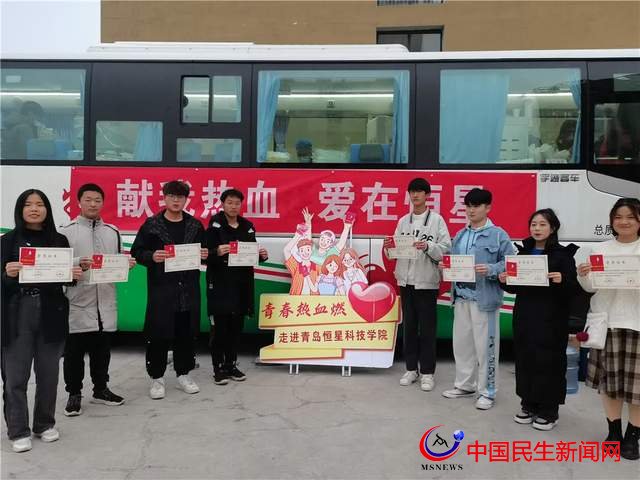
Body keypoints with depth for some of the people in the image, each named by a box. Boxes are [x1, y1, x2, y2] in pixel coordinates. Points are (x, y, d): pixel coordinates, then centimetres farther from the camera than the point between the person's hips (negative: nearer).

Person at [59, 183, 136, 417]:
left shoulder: (112, 231, 13)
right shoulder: (67, 231, -2)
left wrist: (126, 264, -4)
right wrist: (78, 264, -24)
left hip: (106, 302, 4)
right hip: (77, 302, -4)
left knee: (102, 349, 14)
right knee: (74, 351, 5)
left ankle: (101, 389, 27)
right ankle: (74, 394, 19)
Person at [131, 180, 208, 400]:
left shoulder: (195, 225, 9)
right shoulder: (151, 224, 0)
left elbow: (204, 252, 16)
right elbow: (136, 252, 1)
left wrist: (205, 255, -7)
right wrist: (151, 256, -18)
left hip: (188, 289, 3)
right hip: (160, 290, -3)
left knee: (186, 334, 10)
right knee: (158, 334, 2)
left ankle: (183, 375, 25)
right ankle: (156, 378, 18)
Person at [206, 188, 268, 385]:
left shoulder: (248, 226, 10)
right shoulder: (215, 225, -4)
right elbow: (206, 255, -11)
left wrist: (261, 255, -7)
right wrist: (217, 252, -31)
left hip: (242, 284, 5)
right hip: (219, 285, -4)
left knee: (236, 327, 10)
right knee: (219, 328, -1)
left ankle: (231, 365, 23)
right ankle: (218, 368, 11)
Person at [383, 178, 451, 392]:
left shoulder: (436, 219, -2)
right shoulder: (403, 221, 11)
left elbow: (446, 249, -9)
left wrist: (428, 247, -26)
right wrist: (389, 247, -10)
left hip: (427, 281, -4)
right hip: (406, 280, 5)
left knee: (427, 328, 3)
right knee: (409, 326, 12)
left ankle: (427, 373, 13)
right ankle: (411, 369, 23)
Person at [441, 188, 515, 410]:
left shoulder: (498, 235, -4)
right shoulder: (459, 235, 15)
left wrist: (490, 270, -24)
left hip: (484, 298, -6)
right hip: (461, 297, 6)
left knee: (485, 345, 1)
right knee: (461, 342, 14)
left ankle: (487, 391, 15)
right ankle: (465, 385, 29)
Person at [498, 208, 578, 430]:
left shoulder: (563, 254, -4)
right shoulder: (523, 252, 11)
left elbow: (574, 288, -8)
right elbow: (515, 287, 15)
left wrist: (562, 281, -27)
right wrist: (504, 281, -5)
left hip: (551, 319, -5)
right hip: (524, 316, 5)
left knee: (548, 361, 1)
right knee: (524, 359, 10)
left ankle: (548, 410, 16)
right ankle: (529, 405, 25)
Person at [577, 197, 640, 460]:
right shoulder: (602, 249, 7)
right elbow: (591, 287, 5)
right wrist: (583, 276, -17)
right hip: (607, 321, 2)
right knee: (610, 378, 9)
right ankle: (614, 431, 23)